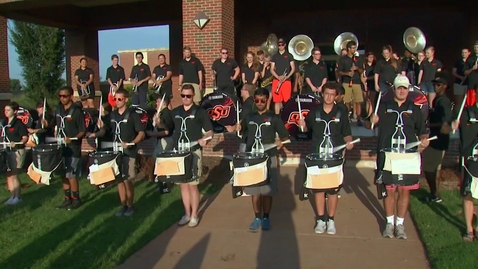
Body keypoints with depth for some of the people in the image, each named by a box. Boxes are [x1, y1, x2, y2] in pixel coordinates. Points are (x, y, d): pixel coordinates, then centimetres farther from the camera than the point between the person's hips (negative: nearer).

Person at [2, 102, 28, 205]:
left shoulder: (19, 123, -11)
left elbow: (25, 137, -13)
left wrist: (17, 143, -27)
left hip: (17, 151, -7)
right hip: (7, 150, 7)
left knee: (13, 175, -3)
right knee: (9, 174, 8)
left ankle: (18, 197, 7)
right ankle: (13, 196, 18)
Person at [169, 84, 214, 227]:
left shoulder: (200, 111, -4)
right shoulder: (175, 112, 9)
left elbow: (210, 131, -6)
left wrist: (204, 139, -25)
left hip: (193, 152, -4)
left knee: (192, 185, -2)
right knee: (183, 184, 10)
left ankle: (194, 215, 11)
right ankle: (187, 214, 22)